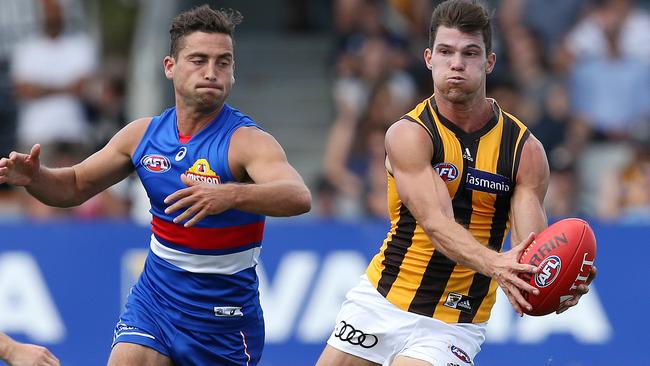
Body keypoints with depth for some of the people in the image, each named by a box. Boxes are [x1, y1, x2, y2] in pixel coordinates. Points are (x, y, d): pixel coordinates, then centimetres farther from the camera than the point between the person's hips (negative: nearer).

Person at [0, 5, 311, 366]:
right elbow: (74, 186, 14)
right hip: (153, 302, 3)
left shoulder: (247, 140, -18)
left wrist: (229, 195, -55)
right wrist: (33, 177, -9)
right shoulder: (143, 134, -1)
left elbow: (299, 197, -37)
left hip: (223, 319, -3)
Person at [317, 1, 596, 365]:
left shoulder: (525, 150, -6)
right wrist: (494, 265, -46)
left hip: (452, 325, 0)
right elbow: (437, 224, -26)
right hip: (380, 301, 0)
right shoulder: (409, 134, -13)